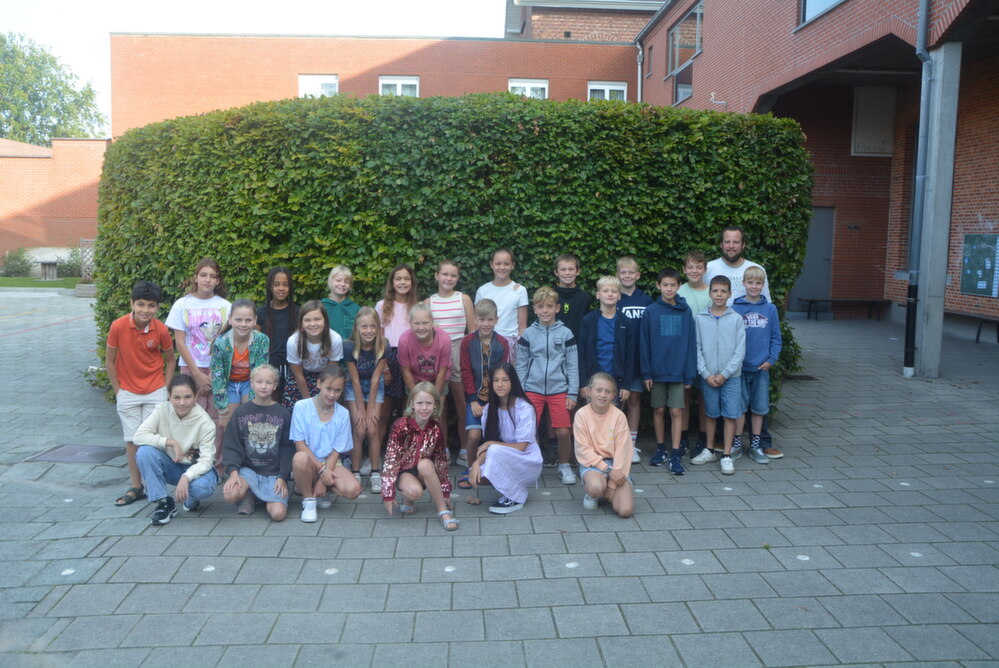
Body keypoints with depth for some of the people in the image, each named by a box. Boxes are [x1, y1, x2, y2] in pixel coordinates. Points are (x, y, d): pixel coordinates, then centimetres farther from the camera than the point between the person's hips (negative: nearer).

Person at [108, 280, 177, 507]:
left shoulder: (161, 330, -12)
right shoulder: (118, 327, -14)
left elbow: (170, 360, 3)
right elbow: (110, 361, -3)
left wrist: (165, 388, -2)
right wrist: (118, 391, -2)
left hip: (155, 392, 0)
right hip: (128, 393, 0)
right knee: (132, 440, 8)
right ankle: (135, 487, 19)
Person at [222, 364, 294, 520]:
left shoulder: (283, 414, 1)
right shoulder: (240, 412, 3)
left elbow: (287, 449, 1)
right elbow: (231, 445, 1)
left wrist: (283, 477, -8)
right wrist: (233, 472, -14)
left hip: (274, 473, 0)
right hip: (247, 468, 0)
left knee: (278, 513, -20)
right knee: (229, 496, -30)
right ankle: (248, 495, 6)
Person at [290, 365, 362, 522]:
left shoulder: (343, 414, -1)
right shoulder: (301, 407, -8)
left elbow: (336, 451, -2)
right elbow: (300, 444, -10)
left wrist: (323, 480, -14)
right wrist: (321, 470, -18)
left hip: (331, 464, 2)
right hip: (309, 463, -2)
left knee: (353, 489, -27)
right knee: (300, 458, -39)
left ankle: (319, 492, 6)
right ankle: (308, 499, -10)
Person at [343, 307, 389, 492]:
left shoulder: (383, 347, -21)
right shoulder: (349, 347, -23)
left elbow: (375, 378, -15)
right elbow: (355, 380, -17)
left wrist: (370, 409, -14)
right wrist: (361, 409, -14)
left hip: (375, 387, 1)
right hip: (354, 388, -1)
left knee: (373, 429, -7)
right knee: (359, 430, -9)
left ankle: (375, 473, 3)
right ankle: (355, 473, 3)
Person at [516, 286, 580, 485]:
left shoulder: (565, 333, 3)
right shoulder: (528, 334, 5)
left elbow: (573, 366, 4)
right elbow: (521, 366, 8)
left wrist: (572, 394, 0)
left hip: (559, 390, 0)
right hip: (532, 390, 0)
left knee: (563, 431, -3)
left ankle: (564, 465, 20)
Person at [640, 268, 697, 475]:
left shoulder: (685, 311, 0)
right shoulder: (651, 311, -2)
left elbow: (690, 343, 1)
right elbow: (644, 344, -1)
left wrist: (690, 374, -2)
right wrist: (646, 372, -4)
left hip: (678, 371, 0)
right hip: (657, 370, 0)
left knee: (676, 411, 0)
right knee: (659, 410, 10)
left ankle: (675, 455, 5)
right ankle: (660, 449, 24)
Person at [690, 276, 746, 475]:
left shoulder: (736, 319, -2)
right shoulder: (699, 319, 0)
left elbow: (740, 350, -4)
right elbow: (696, 348, 0)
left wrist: (725, 374, -10)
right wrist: (706, 374, -8)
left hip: (731, 376, -1)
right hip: (708, 376, 1)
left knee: (730, 415, 1)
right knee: (711, 414, 12)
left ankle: (727, 456, 9)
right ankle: (709, 451, 25)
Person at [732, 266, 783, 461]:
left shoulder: (770, 309, 2)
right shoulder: (735, 308, -4)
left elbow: (776, 337, 5)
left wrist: (771, 359, -5)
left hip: (761, 367, 2)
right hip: (740, 366, -2)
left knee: (759, 408, 10)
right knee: (740, 406, 5)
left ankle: (755, 445, 22)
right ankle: (737, 444, 18)